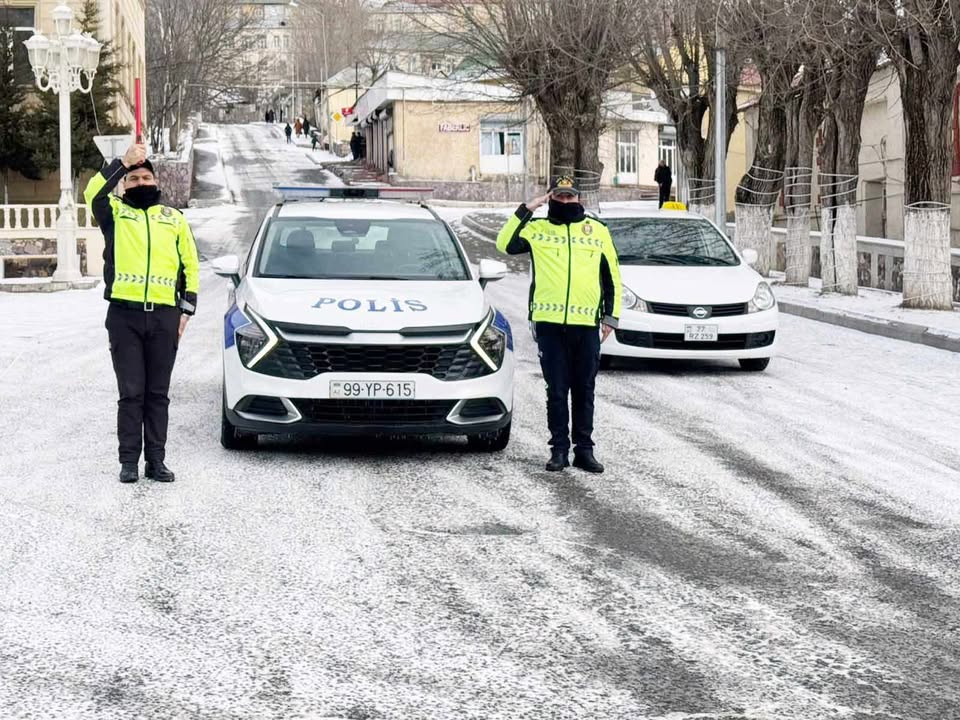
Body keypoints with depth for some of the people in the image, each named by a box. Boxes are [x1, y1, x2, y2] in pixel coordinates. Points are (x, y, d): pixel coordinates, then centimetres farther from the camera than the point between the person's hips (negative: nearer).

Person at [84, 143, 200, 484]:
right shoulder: (115, 213, 8)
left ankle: (156, 460, 10)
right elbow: (93, 193, -14)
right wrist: (122, 162, -19)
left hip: (164, 316, 2)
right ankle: (129, 461, 4)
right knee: (130, 392, -1)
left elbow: (190, 266, 14)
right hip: (124, 315, -2)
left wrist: (186, 310, 5)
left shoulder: (174, 219, 15)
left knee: (158, 393, 6)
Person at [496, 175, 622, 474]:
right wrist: (526, 209, -8)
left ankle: (584, 449, 12)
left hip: (586, 324, 1)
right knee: (556, 390, 2)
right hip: (549, 323, -1)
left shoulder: (598, 230, 12)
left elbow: (612, 277, 15)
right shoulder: (537, 229, 8)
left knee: (584, 391, 7)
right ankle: (559, 449, 9)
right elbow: (505, 244, -9)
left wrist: (610, 316, 9)